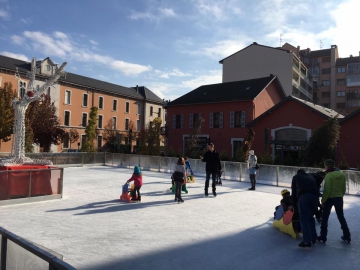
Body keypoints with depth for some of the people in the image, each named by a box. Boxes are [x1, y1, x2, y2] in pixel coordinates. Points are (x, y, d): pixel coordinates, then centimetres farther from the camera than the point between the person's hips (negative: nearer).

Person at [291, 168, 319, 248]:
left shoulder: (296, 177, 25)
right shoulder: (311, 177, 36)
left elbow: (294, 191, 23)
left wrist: (294, 204, 30)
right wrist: (316, 204, 39)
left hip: (303, 196, -4)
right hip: (315, 196, 4)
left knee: (304, 218, -2)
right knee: (311, 217, 20)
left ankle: (307, 241, -10)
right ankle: (313, 238, 24)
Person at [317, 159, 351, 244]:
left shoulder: (329, 175, -19)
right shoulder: (342, 174, 2)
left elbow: (327, 190, -20)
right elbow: (344, 188, 8)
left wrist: (323, 200, -11)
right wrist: (341, 196, 19)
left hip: (330, 198, -6)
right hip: (339, 198, 6)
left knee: (325, 218, 6)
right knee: (341, 217, 20)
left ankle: (323, 237, 10)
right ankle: (347, 236, 26)